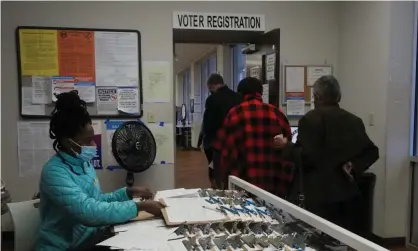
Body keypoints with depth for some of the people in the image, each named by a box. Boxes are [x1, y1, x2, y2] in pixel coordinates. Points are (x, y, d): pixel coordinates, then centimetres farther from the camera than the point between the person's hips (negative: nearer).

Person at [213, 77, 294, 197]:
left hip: (242, 183, -1)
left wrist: (225, 180, 11)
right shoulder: (277, 113, 3)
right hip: (274, 184, 2)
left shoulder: (235, 113, -1)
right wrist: (286, 183, 14)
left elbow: (225, 149, 1)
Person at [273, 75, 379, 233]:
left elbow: (307, 157, -16)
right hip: (348, 193, 6)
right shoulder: (354, 120, 10)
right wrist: (354, 168, 3)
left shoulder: (310, 119, -9)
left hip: (319, 194, -6)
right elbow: (371, 152, 7)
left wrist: (286, 146, -2)